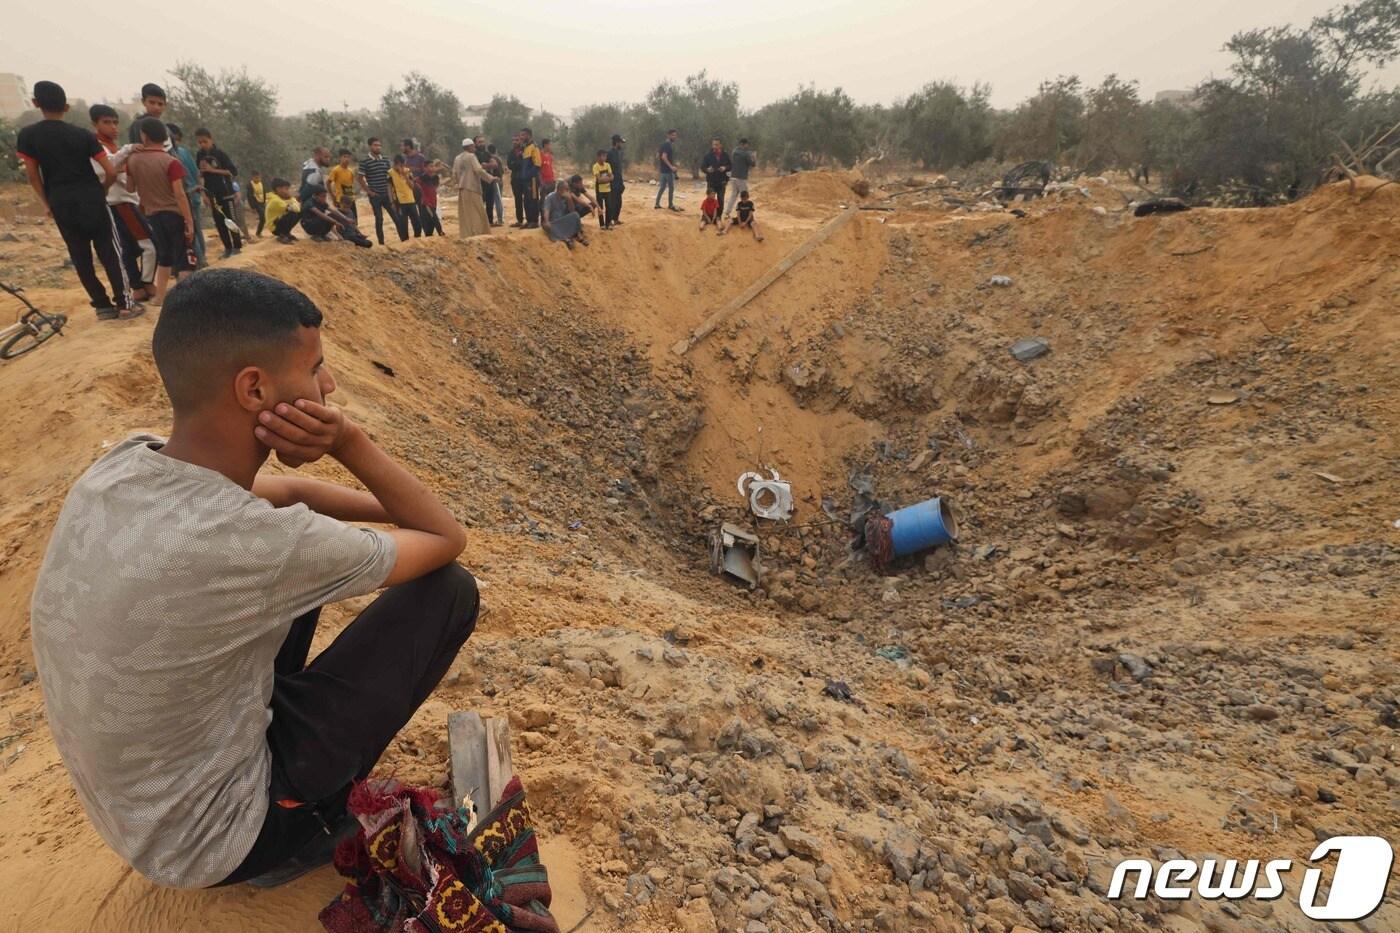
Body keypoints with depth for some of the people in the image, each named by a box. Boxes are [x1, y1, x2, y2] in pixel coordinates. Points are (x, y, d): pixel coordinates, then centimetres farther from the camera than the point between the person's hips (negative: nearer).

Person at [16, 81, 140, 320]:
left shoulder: (26, 136, 0)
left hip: (61, 203, 1)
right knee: (109, 252, 1)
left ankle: (102, 306, 6)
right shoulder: (83, 135, -2)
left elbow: (33, 176, 0)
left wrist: (46, 204, 13)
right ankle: (125, 303, -5)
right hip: (91, 198, -1)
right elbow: (111, 172, -5)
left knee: (80, 257, 7)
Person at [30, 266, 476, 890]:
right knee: (449, 590, -9)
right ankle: (310, 823, 9)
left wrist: (396, 512, 3)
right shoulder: (258, 543, -36)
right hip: (208, 840, -6)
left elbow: (287, 491, 6)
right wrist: (349, 441, -25)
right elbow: (449, 540, -19)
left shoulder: (124, 462, -13)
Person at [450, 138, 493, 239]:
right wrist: (491, 178, -12)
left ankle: (465, 234, 9)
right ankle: (476, 234, -8)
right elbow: (478, 170, -16)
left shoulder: (457, 158, 14)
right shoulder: (471, 156, -7)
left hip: (461, 188, 7)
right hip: (471, 187, -7)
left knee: (464, 213, 9)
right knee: (476, 212, -4)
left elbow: (454, 173, 15)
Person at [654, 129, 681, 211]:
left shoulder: (663, 144, 13)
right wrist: (671, 166, -28)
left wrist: (659, 166, 22)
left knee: (662, 187, 13)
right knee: (671, 187, -2)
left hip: (663, 169, 9)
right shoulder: (668, 145, -15)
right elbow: (664, 157, -26)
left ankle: (657, 204, 14)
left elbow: (657, 155, 18)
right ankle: (670, 205, 4)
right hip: (668, 170, -9)